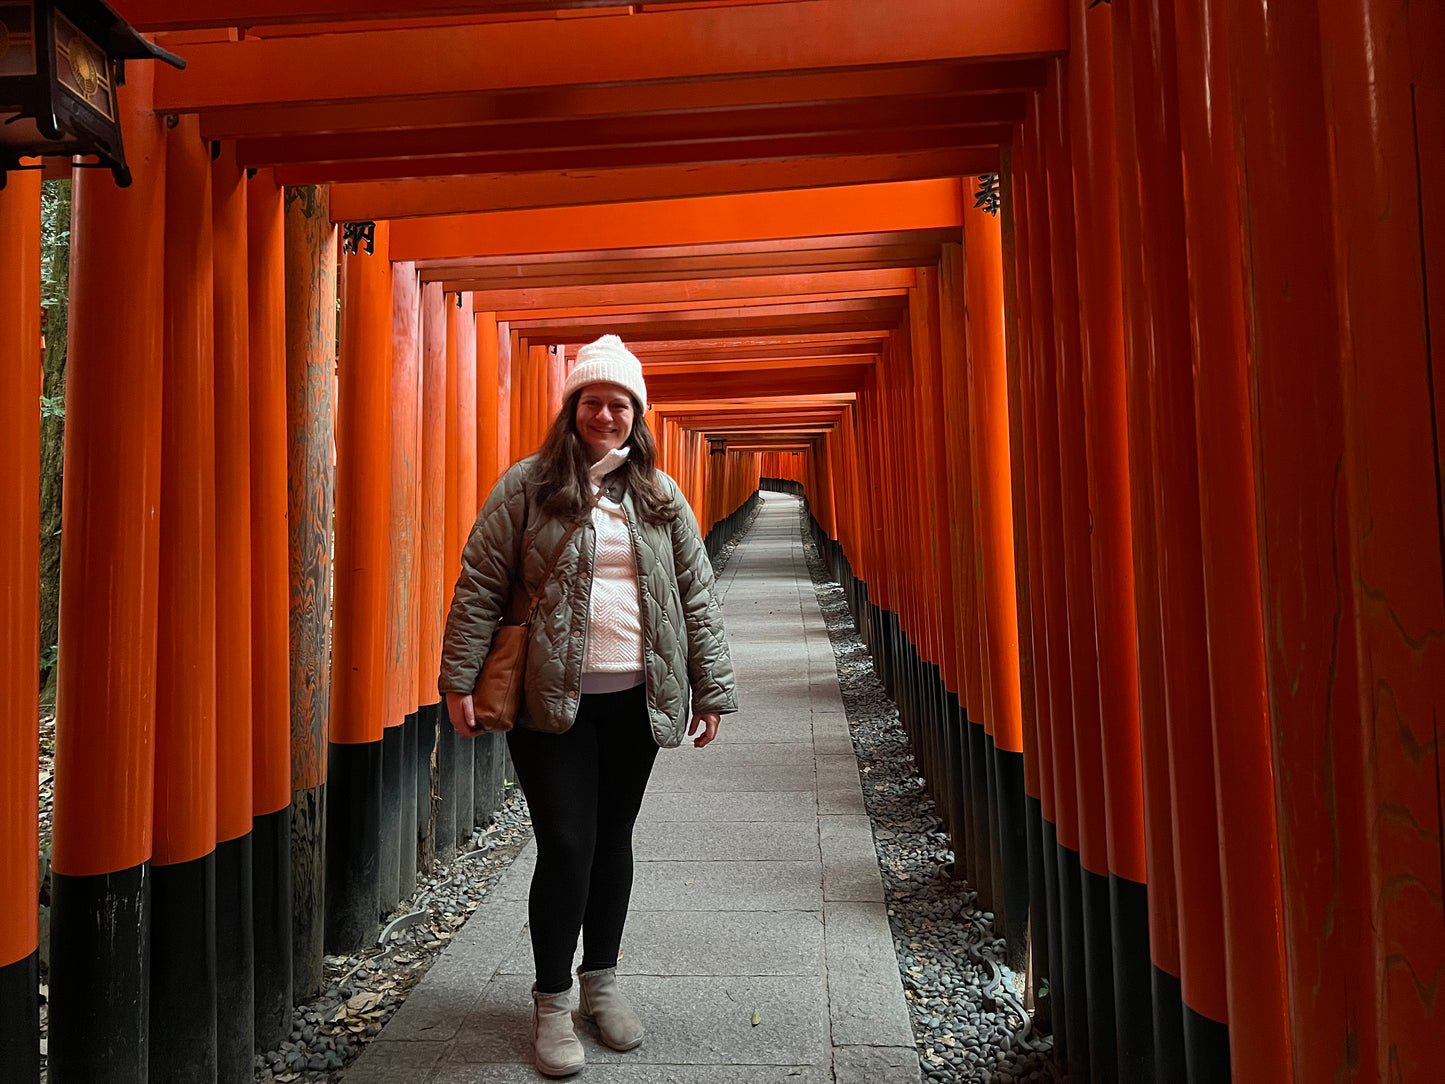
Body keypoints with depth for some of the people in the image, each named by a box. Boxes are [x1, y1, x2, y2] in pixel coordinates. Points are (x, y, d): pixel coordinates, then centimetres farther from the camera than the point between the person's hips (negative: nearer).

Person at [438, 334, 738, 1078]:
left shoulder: (661, 496, 8)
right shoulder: (527, 485, 0)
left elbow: (696, 595, 9)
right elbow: (479, 585, -2)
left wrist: (711, 689, 6)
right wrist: (460, 679, -7)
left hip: (636, 701, 3)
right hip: (550, 701, -3)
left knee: (613, 841, 14)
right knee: (565, 847, -1)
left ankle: (601, 982, 33)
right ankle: (552, 1003, 20)